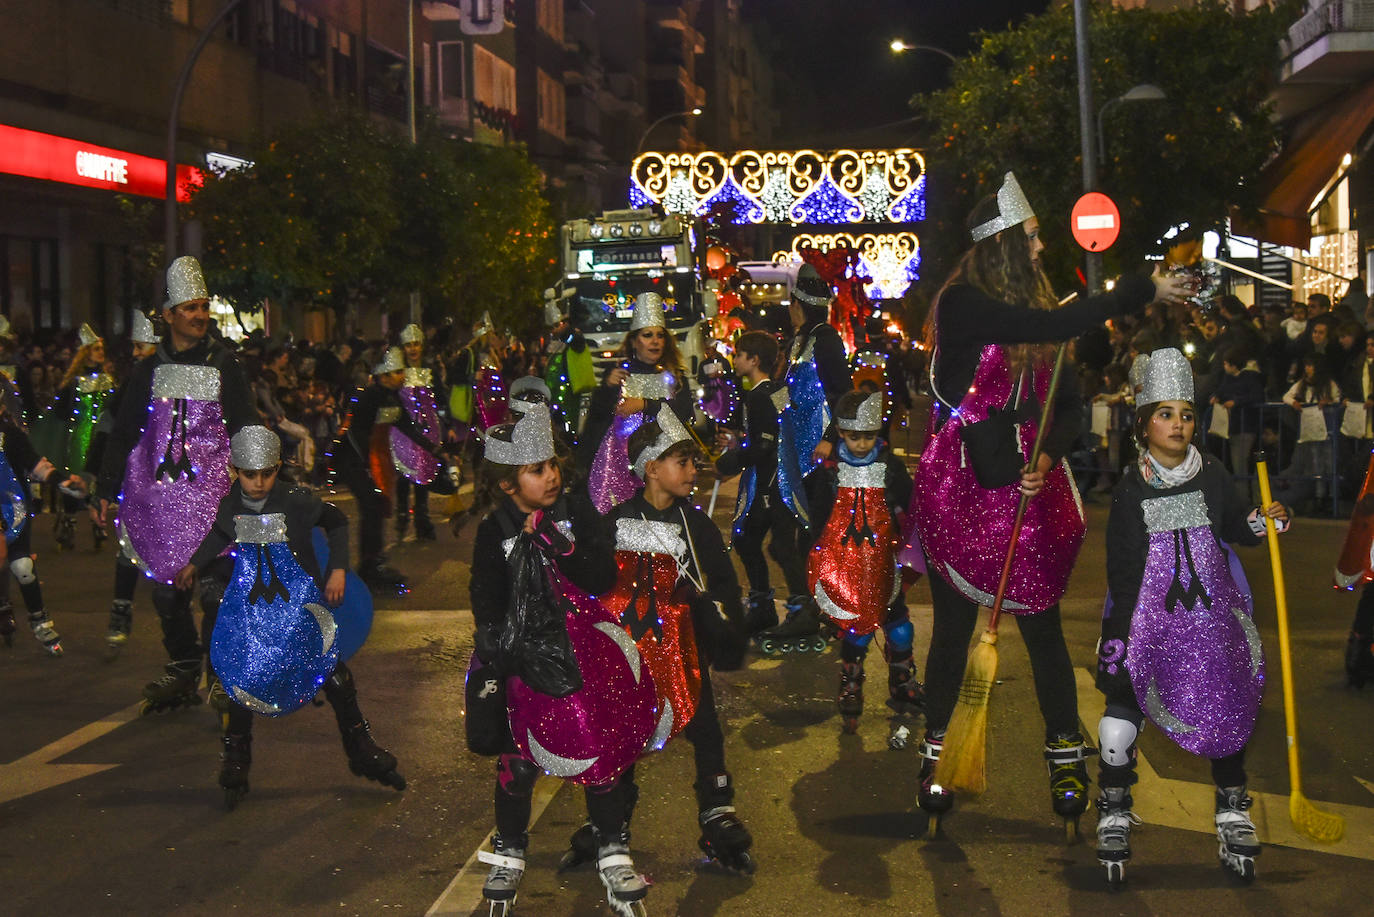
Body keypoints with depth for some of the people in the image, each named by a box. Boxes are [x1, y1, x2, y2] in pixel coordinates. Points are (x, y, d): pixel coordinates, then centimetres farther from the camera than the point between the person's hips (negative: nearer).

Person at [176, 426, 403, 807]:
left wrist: (338, 568, 0)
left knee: (334, 675, 4)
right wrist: (194, 565, 8)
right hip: (251, 611, 1)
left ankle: (361, 751, 22)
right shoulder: (228, 507, -9)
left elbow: (337, 522, 4)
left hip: (302, 607, -1)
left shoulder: (297, 502, -16)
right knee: (244, 679, 3)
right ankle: (235, 763, 21)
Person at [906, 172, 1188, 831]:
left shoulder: (1031, 305, 8)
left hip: (1027, 488, 4)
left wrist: (1046, 457, -13)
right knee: (952, 627, 6)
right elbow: (1053, 327, -25)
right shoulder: (962, 305, -12)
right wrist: (1140, 292, -18)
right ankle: (935, 752, 21)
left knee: (1042, 626, 5)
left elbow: (1069, 408, 7)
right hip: (958, 486, -4)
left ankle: (1066, 755, 18)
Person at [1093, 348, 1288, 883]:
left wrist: (1264, 521, -10)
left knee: (1225, 704, 4)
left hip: (1213, 612, 2)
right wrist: (1119, 630, -5)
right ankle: (1113, 815, 8)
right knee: (1123, 700, -8)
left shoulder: (1212, 476, 3)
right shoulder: (1131, 490, -2)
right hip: (1150, 613, -2)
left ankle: (1233, 813, 21)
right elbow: (1120, 565, -1)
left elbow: (1236, 526, 12)